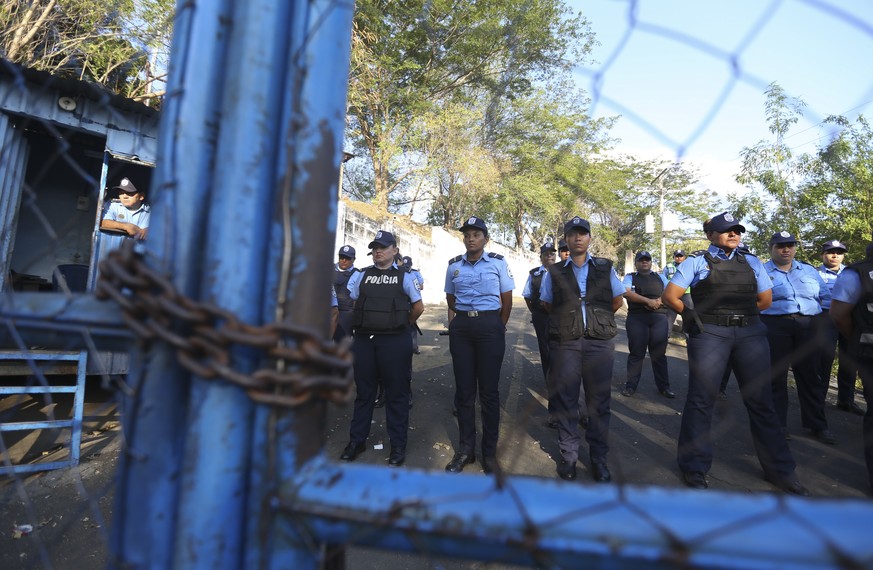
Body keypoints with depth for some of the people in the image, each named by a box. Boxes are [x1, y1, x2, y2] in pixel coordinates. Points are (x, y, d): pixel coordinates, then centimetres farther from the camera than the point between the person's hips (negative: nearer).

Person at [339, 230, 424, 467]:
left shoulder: (404, 277, 2)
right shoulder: (361, 275, 7)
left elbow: (418, 307, 9)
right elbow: (354, 305, 18)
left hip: (394, 341, -2)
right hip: (363, 340, 2)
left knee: (396, 393, 6)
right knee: (363, 391, 13)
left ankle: (398, 445, 18)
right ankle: (357, 440, 26)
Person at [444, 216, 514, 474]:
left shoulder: (498, 263, 1)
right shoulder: (454, 265, 8)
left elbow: (507, 300, 5)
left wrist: (498, 327, 7)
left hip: (490, 326, -3)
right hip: (461, 327, 3)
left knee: (489, 390, 2)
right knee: (464, 389, 7)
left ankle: (489, 451, 14)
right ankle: (465, 449, 19)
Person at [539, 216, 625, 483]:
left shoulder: (605, 268, 8)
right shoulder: (554, 272, 7)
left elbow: (617, 301, 16)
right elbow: (547, 305, 15)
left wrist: (598, 318, 12)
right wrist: (568, 320, 10)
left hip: (600, 343, 1)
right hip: (565, 343, 0)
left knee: (599, 401, 6)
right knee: (566, 400, 5)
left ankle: (598, 458, 20)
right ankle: (568, 456, 19)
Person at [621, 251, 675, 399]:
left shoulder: (660, 277, 18)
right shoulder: (630, 277, 9)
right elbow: (626, 293, -9)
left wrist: (659, 301, -10)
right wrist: (648, 301, -17)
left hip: (659, 317, 2)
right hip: (636, 318, -2)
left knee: (659, 353, 5)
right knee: (636, 353, 0)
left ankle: (664, 386, 13)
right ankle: (631, 385, 9)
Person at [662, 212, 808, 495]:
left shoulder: (751, 262, 14)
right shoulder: (696, 262, 2)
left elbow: (765, 299, 16)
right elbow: (669, 295, -2)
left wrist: (739, 311, 12)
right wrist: (693, 315, -1)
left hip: (751, 334, 4)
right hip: (710, 334, -3)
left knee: (760, 401, 8)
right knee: (701, 400, 0)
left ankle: (779, 469, 23)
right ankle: (694, 467, 12)